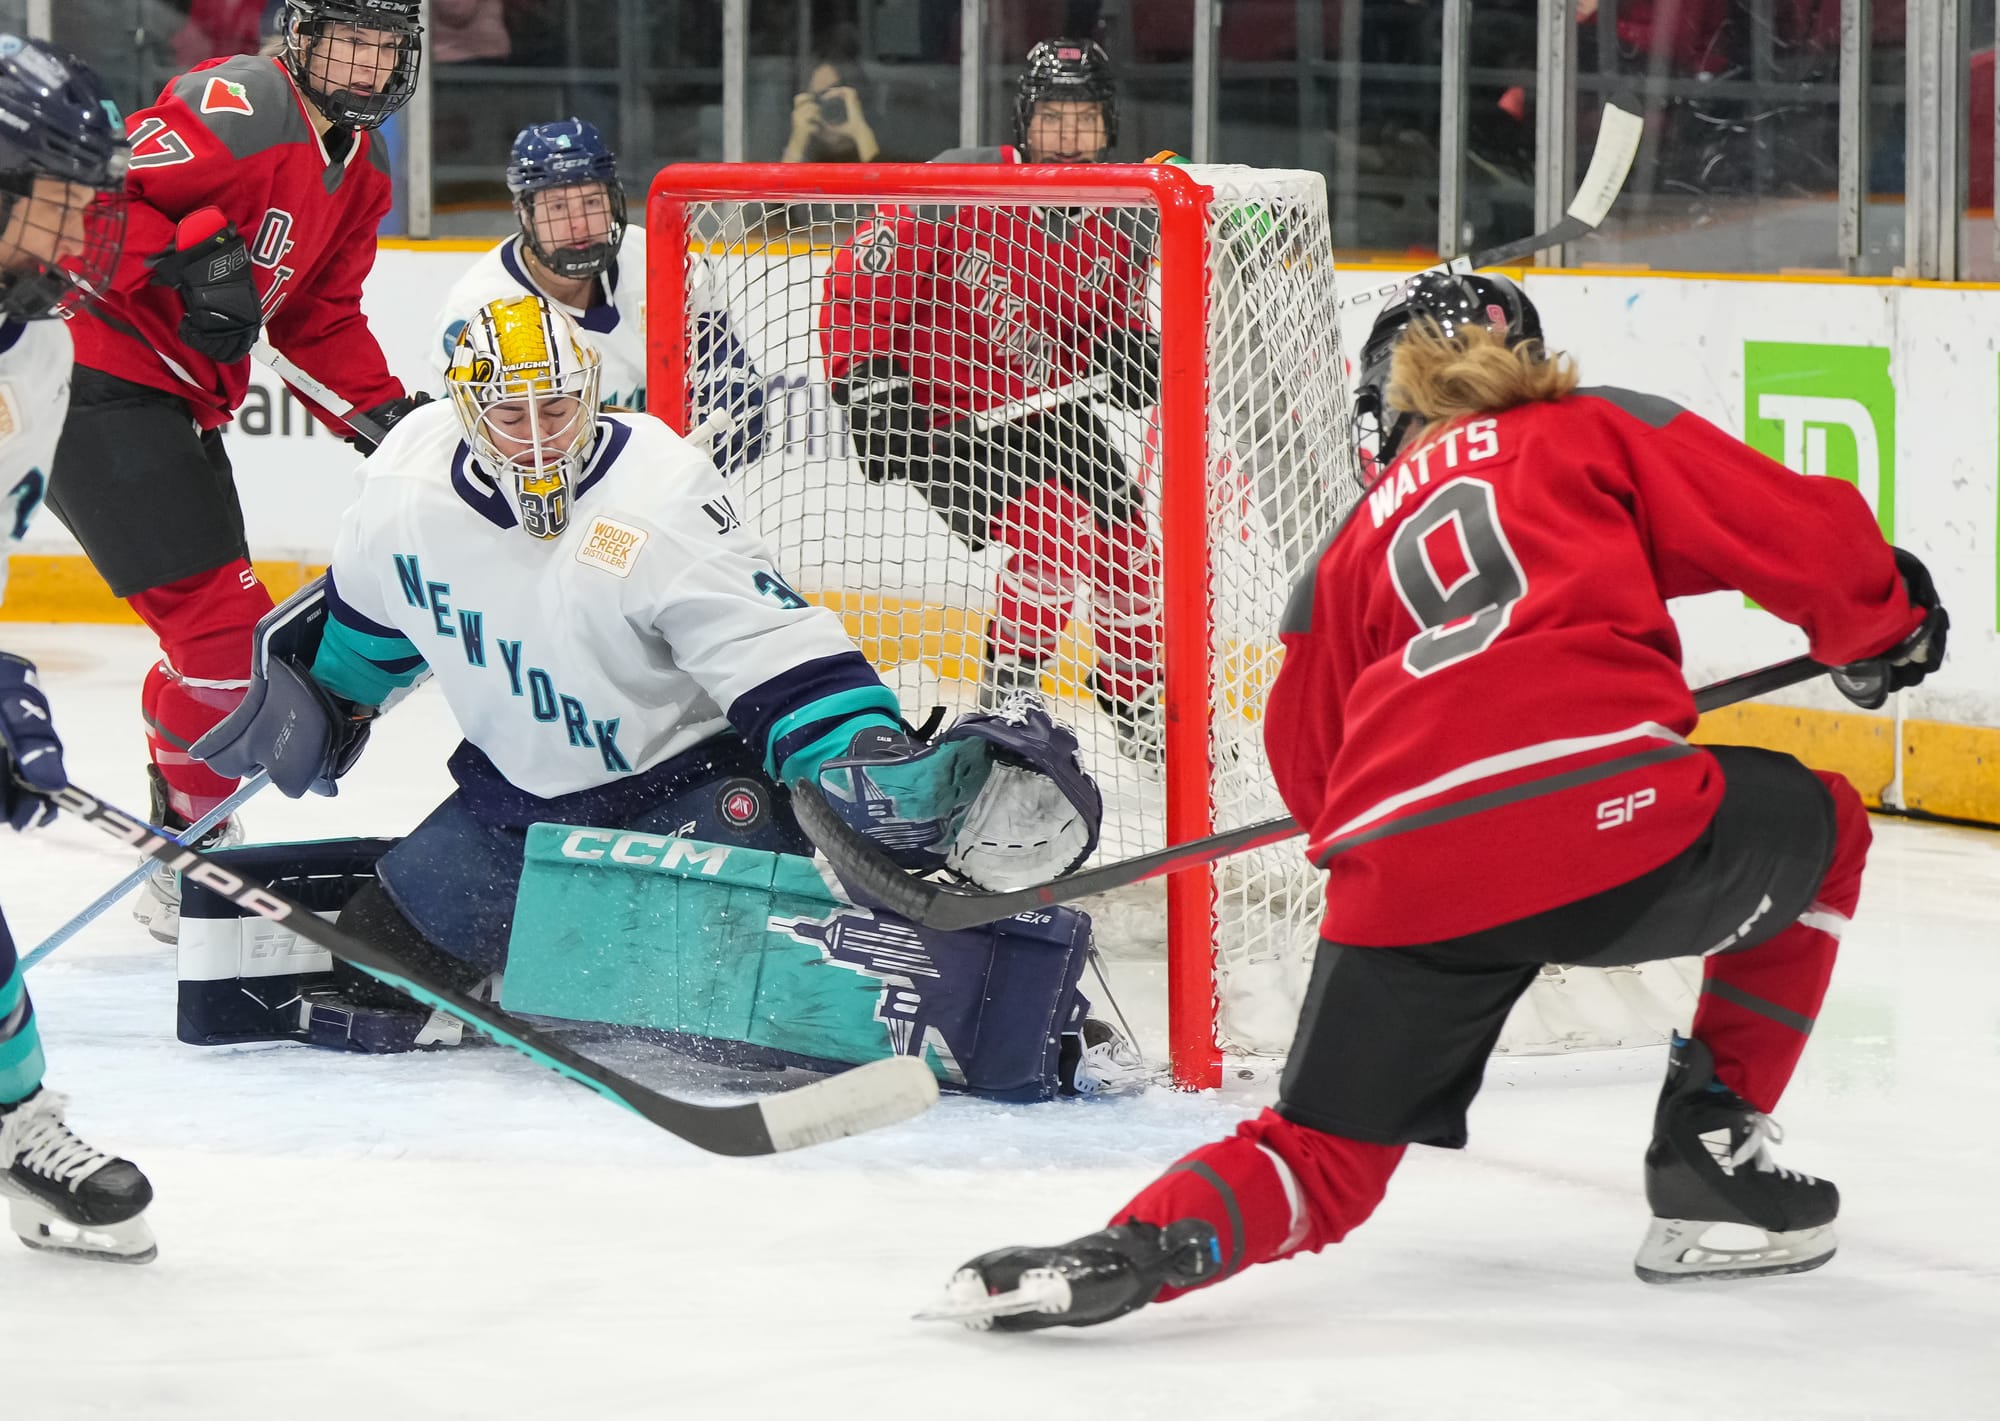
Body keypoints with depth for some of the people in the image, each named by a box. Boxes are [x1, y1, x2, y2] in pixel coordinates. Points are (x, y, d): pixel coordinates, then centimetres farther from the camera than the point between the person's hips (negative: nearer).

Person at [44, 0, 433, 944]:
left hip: (178, 405, 10)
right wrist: (192, 253, -34)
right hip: (97, 388, -10)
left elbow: (323, 320, 20)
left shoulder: (357, 174, 14)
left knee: (227, 639, 19)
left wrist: (390, 417, 8)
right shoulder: (238, 108, -17)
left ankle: (185, 841, 35)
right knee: (223, 628, -12)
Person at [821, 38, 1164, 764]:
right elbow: (862, 275, -16)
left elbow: (1107, 340, 9)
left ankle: (1139, 710, 30)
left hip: (1049, 414, 7)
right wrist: (866, 378, -20)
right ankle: (1006, 693, -8)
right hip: (944, 418, -7)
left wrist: (1131, 356, -14)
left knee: (1129, 550, 7)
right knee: (1055, 530, -25)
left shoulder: (1115, 235, -1)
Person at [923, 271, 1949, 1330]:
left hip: (1403, 883, 3)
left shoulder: (1354, 546, 30)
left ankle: (1133, 1250, -13)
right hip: (1610, 819, -3)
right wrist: (1881, 630, 30)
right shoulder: (1604, 431, 20)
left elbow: (1314, 766, 28)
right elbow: (1806, 538, 10)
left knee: (1323, 1161, 17)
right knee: (1820, 833, 28)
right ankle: (1708, 1163, 23)